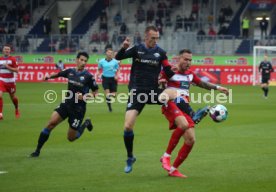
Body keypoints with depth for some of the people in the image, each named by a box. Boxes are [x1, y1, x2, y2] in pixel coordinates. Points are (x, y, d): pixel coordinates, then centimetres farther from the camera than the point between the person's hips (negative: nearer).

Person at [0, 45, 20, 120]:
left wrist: (8, 67, -21)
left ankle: (17, 110, 41)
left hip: (10, 81, -2)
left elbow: (16, 70, -11)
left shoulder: (12, 59, -6)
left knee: (13, 97, 12)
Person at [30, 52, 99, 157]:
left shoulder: (88, 76, -11)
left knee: (71, 138, 4)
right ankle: (37, 151, -9)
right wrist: (49, 76, 2)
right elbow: (59, 74, 21)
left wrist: (85, 97, -21)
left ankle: (86, 124, 32)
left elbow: (95, 92, -4)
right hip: (66, 104, 3)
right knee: (51, 123, -17)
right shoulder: (70, 71, 0)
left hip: (78, 108, -3)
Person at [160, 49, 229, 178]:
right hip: (171, 104, -7)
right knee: (184, 124, -36)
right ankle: (166, 156, -22)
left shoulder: (190, 74, 19)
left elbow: (202, 83, 35)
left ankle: (173, 169, 9)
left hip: (185, 107, 7)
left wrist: (217, 87, 26)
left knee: (191, 140, -4)